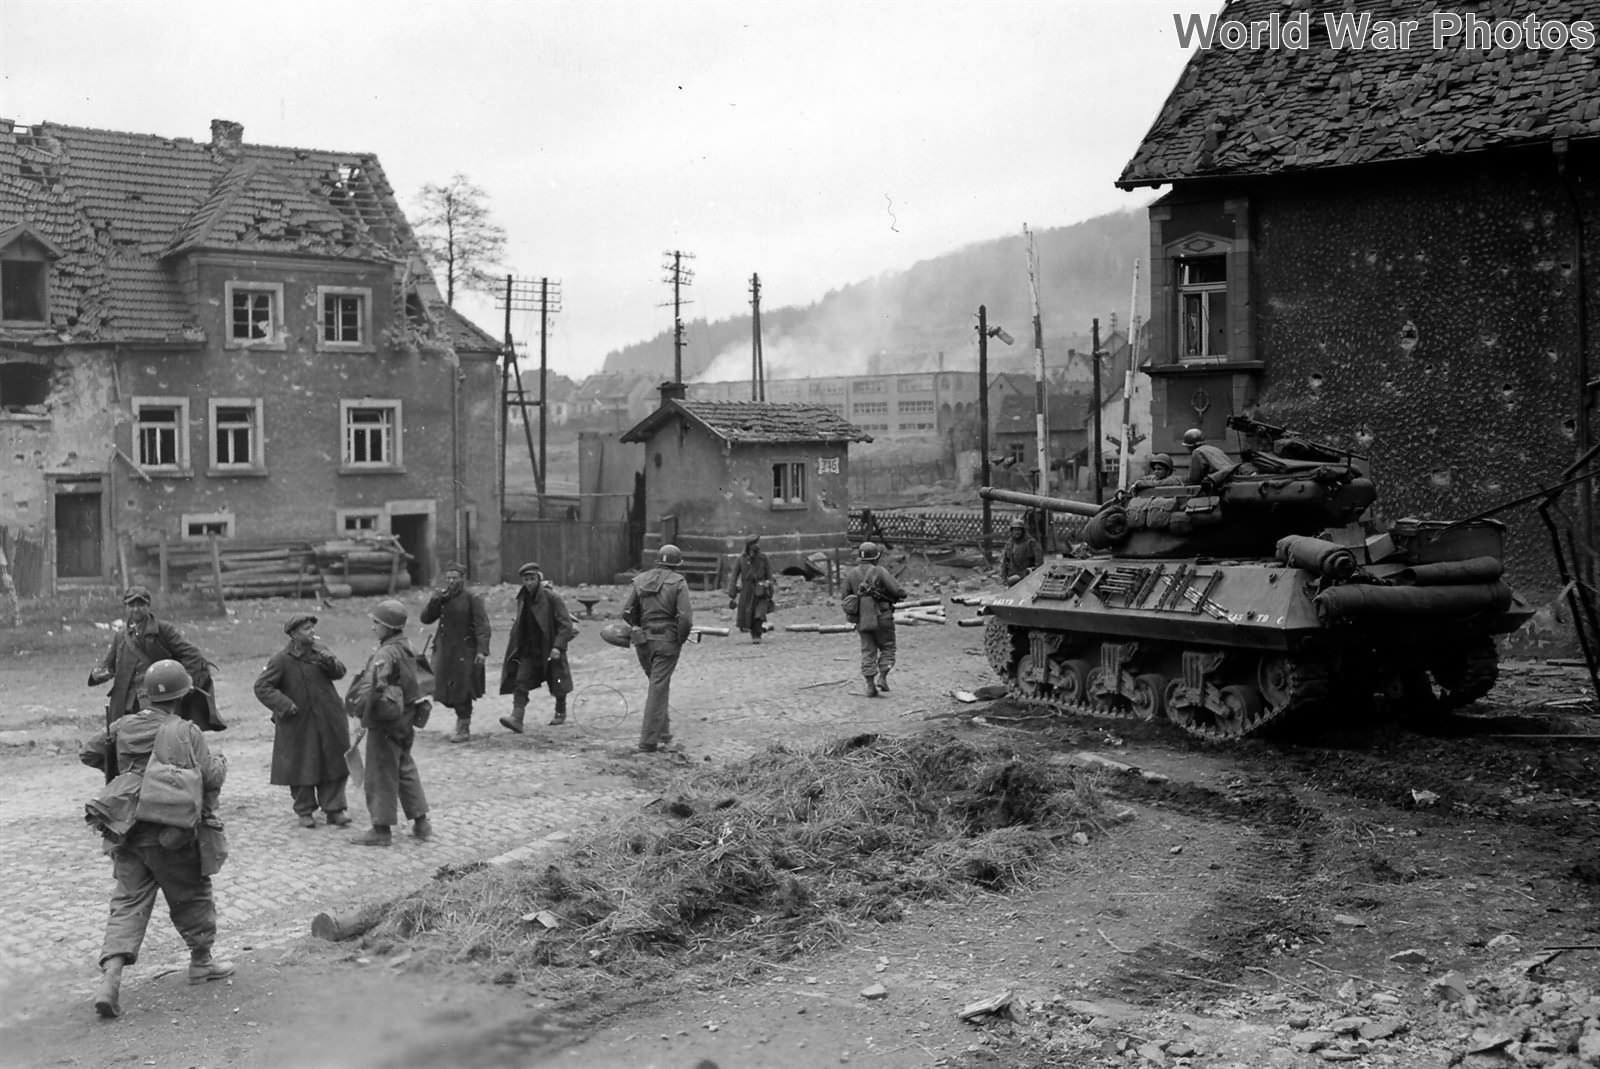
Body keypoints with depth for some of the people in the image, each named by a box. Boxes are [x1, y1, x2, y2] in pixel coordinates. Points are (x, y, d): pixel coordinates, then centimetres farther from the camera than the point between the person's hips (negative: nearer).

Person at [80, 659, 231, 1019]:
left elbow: (89, 755, 16)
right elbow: (211, 778, -13)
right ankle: (201, 961, 32)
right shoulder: (187, 732, -11)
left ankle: (111, 976, -11)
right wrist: (220, 761, 9)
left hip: (127, 833, 4)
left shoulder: (123, 726, 3)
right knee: (192, 896, 17)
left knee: (128, 903, 5)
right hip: (173, 835, -4)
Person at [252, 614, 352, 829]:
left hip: (328, 721, 4)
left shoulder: (320, 651, 3)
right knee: (300, 767, 3)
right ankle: (305, 811, 19)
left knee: (333, 763, 5)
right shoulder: (281, 660, -11)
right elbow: (262, 687, -10)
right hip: (298, 723, -4)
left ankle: (334, 809, 14)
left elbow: (340, 672, 2)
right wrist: (284, 704, -20)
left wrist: (331, 663, -20)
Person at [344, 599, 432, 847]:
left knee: (381, 775, 2)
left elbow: (371, 685, -34)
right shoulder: (406, 648, 8)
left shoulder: (385, 654, -21)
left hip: (385, 723, -9)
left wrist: (357, 708, -27)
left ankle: (381, 830, 10)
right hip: (405, 720, 9)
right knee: (406, 770, 19)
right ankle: (421, 823, 24)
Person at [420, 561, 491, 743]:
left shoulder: (472, 598, -7)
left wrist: (482, 650, -22)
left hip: (464, 651, -5)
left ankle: (464, 728, 7)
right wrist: (435, 600, -12)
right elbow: (425, 618, 3)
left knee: (461, 689, -5)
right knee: (445, 691, 7)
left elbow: (482, 626, -12)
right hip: (444, 650, 5)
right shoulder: (441, 597, 9)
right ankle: (462, 714, 32)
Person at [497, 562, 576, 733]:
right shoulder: (522, 598, 5)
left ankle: (561, 713, 34)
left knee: (557, 686, 11)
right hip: (528, 650, 4)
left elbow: (566, 624, -15)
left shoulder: (552, 597, -13)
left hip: (549, 650, -4)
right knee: (520, 682, -12)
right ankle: (517, 718, -20)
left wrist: (558, 646, -23)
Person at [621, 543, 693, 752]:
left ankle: (663, 732, 27)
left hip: (643, 639, 4)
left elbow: (627, 612, 2)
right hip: (667, 641, -4)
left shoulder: (640, 580, 5)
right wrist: (682, 638, 0)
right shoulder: (678, 582, -8)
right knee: (658, 689, -1)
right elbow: (685, 617, -16)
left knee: (657, 684, 20)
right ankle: (649, 741, -1)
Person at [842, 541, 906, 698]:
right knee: (887, 648, 12)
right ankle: (882, 678, -4)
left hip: (862, 620, 4)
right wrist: (900, 595, 6)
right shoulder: (880, 572, -11)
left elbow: (846, 596, 8)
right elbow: (898, 592, -16)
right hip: (881, 618, -4)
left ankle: (870, 685, 4)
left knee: (868, 652, 9)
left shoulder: (851, 574, 3)